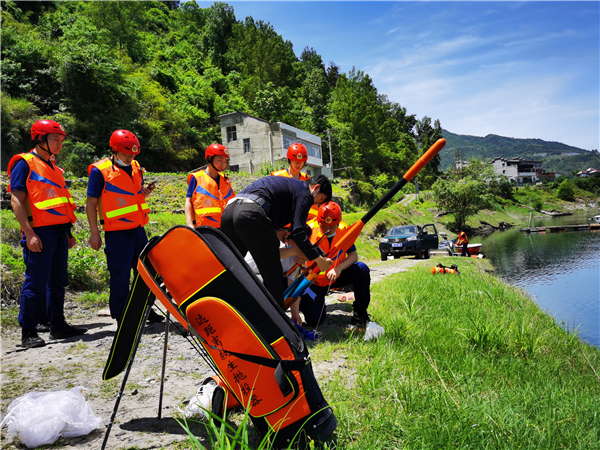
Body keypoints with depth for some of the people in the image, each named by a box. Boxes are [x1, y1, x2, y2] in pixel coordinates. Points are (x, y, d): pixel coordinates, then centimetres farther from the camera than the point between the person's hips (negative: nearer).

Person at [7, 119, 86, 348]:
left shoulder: (53, 167, 20)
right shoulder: (24, 163, -3)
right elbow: (16, 201, -10)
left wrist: (68, 232, 20)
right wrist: (29, 233, -18)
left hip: (59, 230, 8)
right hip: (40, 232, -8)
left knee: (58, 280, 11)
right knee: (36, 283, -4)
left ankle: (58, 326, 20)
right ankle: (28, 333, 6)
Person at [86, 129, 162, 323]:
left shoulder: (135, 167, 11)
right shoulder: (100, 171, -9)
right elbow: (91, 203, -8)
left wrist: (146, 191, -1)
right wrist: (94, 233, -12)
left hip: (138, 229, 7)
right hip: (116, 232, -7)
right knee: (120, 276, -1)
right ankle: (120, 317, 12)